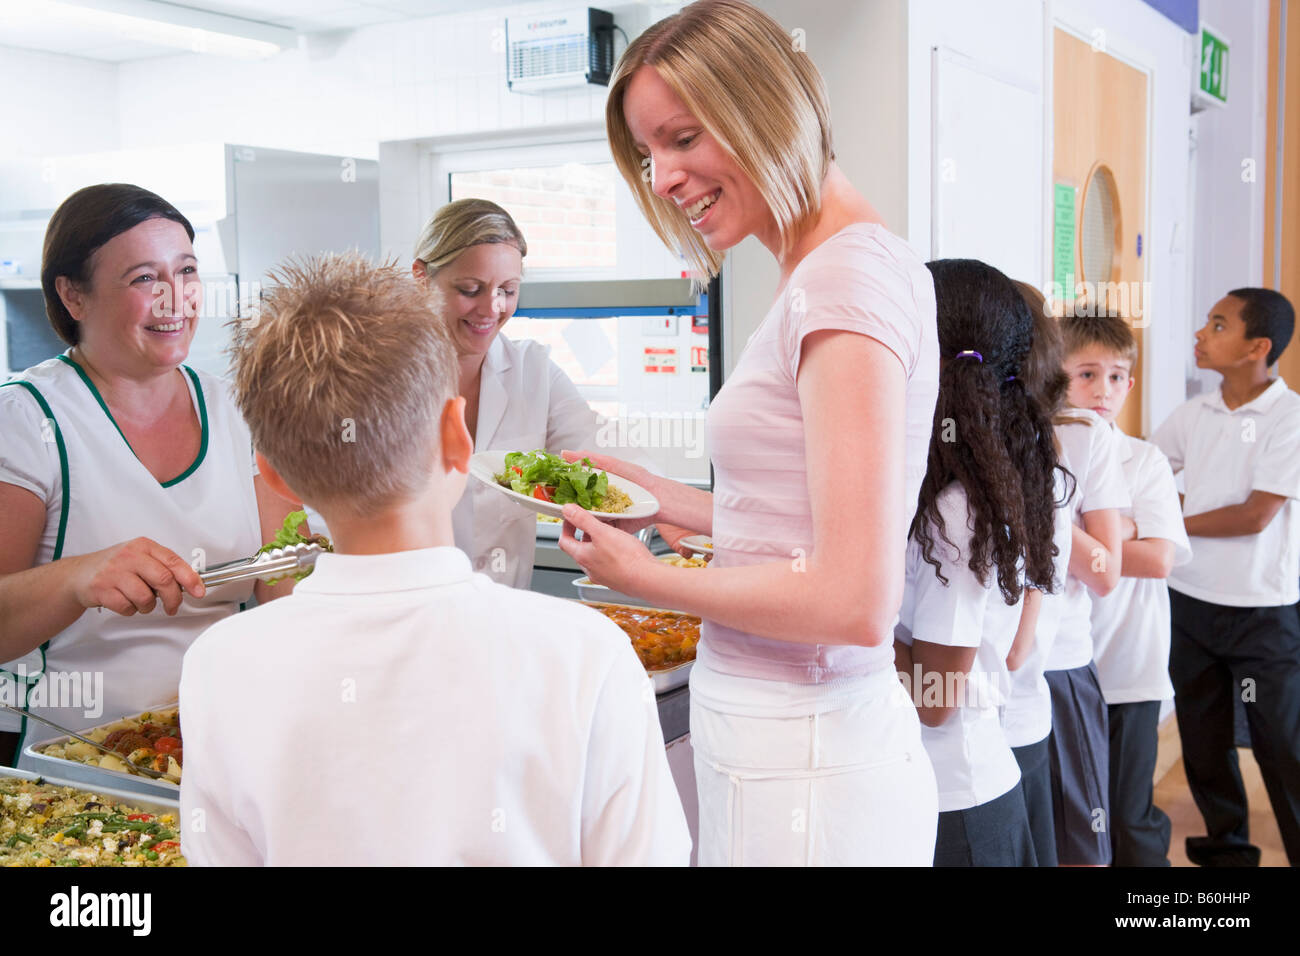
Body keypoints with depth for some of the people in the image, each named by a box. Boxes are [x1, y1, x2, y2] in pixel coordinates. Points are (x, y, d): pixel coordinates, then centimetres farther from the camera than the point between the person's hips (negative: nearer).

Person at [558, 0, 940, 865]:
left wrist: (647, 578, -11)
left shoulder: (850, 274, -18)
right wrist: (652, 494, 16)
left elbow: (855, 601, -22)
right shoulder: (826, 272, 10)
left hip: (800, 771, -9)